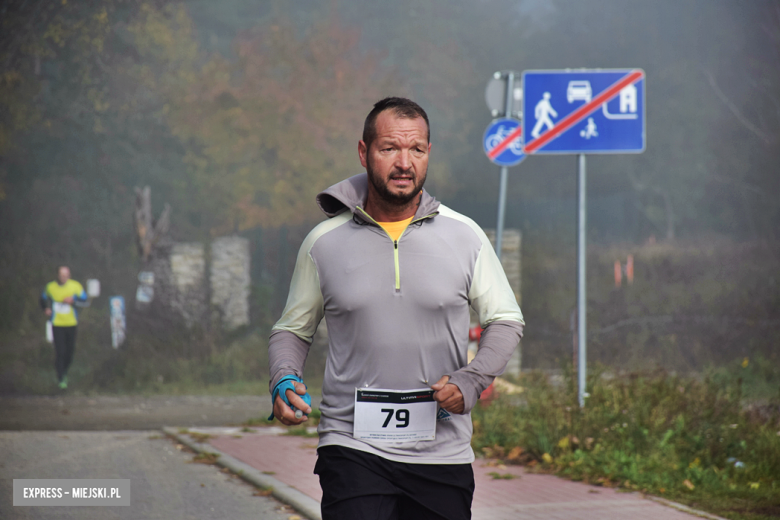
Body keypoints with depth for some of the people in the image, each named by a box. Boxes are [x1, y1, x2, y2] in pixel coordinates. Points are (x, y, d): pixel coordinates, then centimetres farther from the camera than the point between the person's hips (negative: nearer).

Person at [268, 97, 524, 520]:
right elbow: (292, 329, 14)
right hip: (353, 449, -1)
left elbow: (505, 320, 11)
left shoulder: (464, 236, 4)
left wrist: (470, 381, -7)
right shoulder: (324, 242, 3)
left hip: (442, 453, 2)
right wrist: (284, 381, -7)